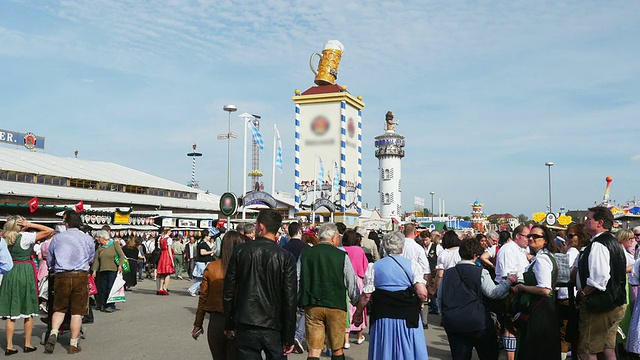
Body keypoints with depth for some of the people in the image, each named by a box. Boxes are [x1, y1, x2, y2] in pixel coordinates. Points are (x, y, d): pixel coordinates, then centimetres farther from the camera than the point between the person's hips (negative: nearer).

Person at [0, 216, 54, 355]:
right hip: (25, 272, -4)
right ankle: (27, 344, 13)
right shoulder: (25, 236, -10)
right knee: (28, 311, 7)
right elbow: (50, 230, -11)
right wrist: (30, 225, -7)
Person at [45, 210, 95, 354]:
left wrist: (53, 270, 37)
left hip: (61, 276, 1)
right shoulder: (88, 239, 4)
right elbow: (91, 259, 18)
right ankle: (73, 344, 8)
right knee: (77, 311, 4)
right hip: (81, 276, -1)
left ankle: (53, 333, -6)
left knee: (59, 308, 16)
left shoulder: (57, 238, 5)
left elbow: (49, 259, 17)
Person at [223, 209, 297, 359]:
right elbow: (290, 300, -8)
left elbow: (228, 291, 1)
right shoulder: (286, 257, -6)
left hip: (245, 328, 1)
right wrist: (289, 338, 0)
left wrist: (228, 324, 12)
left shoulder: (241, 250, -3)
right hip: (274, 329, 0)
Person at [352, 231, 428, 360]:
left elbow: (366, 295, -5)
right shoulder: (413, 265, -3)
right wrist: (416, 305, 8)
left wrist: (358, 313, 9)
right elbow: (422, 294, -12)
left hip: (382, 319, 1)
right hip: (408, 319, -1)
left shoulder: (374, 267, -1)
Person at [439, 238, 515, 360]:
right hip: (477, 322, -3)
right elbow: (493, 292, -10)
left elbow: (439, 295, 9)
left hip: (452, 322, 4)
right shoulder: (480, 272, -9)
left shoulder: (447, 272, 3)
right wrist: (509, 281, 2)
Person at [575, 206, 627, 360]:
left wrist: (582, 294, -14)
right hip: (615, 304, 10)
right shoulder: (613, 242, 14)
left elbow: (599, 279, -29)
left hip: (599, 307, -10)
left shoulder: (598, 245, -19)